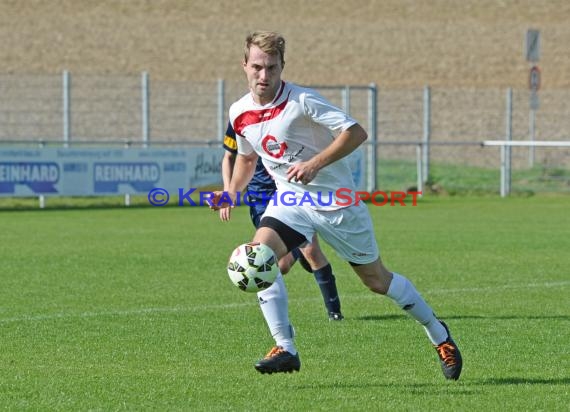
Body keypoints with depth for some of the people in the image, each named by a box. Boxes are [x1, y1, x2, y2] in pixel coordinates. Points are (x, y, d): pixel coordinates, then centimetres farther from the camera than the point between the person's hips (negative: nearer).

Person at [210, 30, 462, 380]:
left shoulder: (302, 101, -20)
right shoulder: (240, 113, 0)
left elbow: (355, 132, -23)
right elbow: (247, 156, 19)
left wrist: (315, 164, -31)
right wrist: (232, 192, 3)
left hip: (336, 202, -5)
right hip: (290, 200, 5)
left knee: (376, 279, 7)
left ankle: (439, 334, 29)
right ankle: (285, 349, -20)